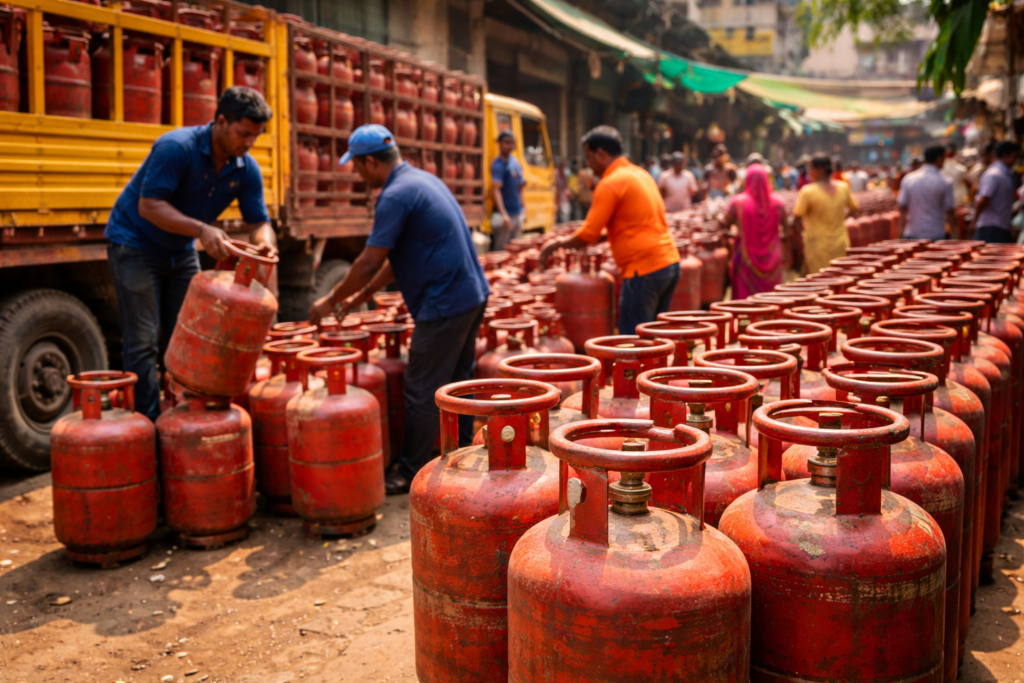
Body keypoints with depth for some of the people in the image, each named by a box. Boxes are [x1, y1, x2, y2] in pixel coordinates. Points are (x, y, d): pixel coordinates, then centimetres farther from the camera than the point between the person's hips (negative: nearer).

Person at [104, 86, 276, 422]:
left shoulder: (247, 170, -6)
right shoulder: (176, 147, -25)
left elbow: (258, 222, -4)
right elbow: (149, 205, -29)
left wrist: (265, 243, -28)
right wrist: (201, 229, -41)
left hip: (180, 252, 7)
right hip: (135, 244, -7)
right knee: (144, 342, -8)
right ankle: (148, 424, -2)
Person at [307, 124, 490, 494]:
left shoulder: (396, 196, -16)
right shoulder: (424, 179, 15)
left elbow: (369, 262, -16)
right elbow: (396, 257, 20)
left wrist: (332, 300, -2)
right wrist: (362, 296, 21)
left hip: (444, 304, -10)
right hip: (472, 294, 10)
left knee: (421, 392, 0)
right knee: (456, 383, 17)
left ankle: (410, 473, 9)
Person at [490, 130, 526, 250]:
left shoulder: (515, 162, 11)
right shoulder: (498, 165, -14)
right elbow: (496, 190, -24)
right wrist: (503, 214, -32)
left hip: (517, 213, 9)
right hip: (505, 215, -9)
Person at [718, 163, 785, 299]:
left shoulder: (738, 202, -13)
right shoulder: (777, 202, -6)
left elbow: (725, 224, -3)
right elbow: (785, 226, 4)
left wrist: (719, 218, 17)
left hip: (747, 257, -2)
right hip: (771, 258, 2)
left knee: (745, 297, 7)